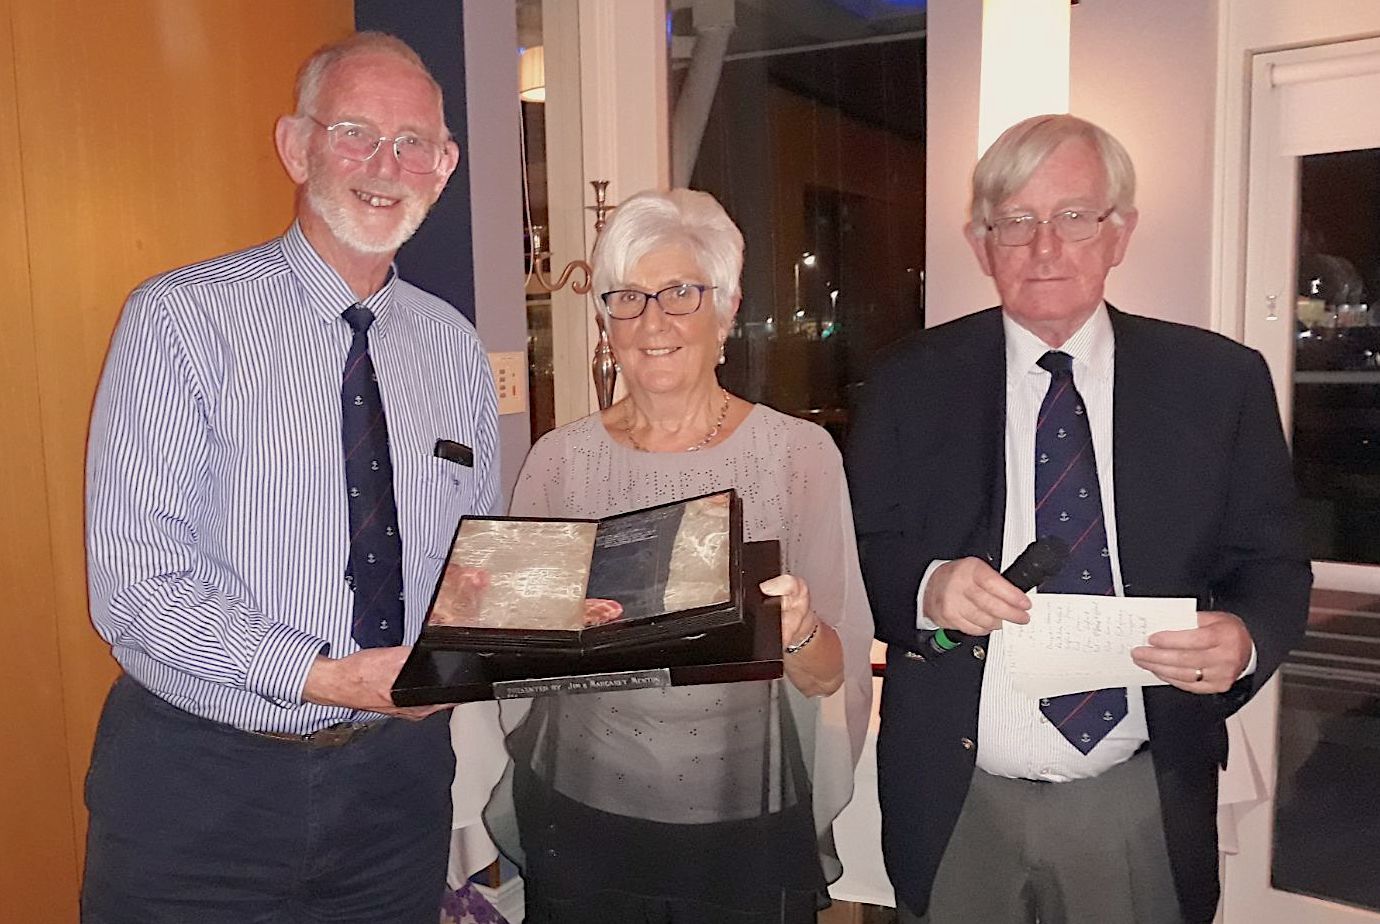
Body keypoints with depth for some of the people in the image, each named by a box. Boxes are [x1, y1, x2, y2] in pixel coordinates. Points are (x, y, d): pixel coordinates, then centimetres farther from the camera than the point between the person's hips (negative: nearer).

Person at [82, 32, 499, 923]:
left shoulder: (455, 348, 4)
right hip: (199, 788, -3)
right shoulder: (181, 318, -10)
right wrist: (323, 676, -24)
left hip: (396, 776, 4)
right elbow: (134, 581, -15)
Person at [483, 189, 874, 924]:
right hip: (582, 818, 1)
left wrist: (798, 635, -28)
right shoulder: (560, 459, -3)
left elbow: (830, 675, -7)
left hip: (749, 827, -1)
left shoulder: (798, 451, -7)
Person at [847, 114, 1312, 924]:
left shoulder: (1222, 380, -1)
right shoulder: (912, 384, -1)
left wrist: (1244, 638, -17)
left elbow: (1273, 567, 3)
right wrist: (926, 587, -22)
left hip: (1141, 804, 1)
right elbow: (862, 555, -1)